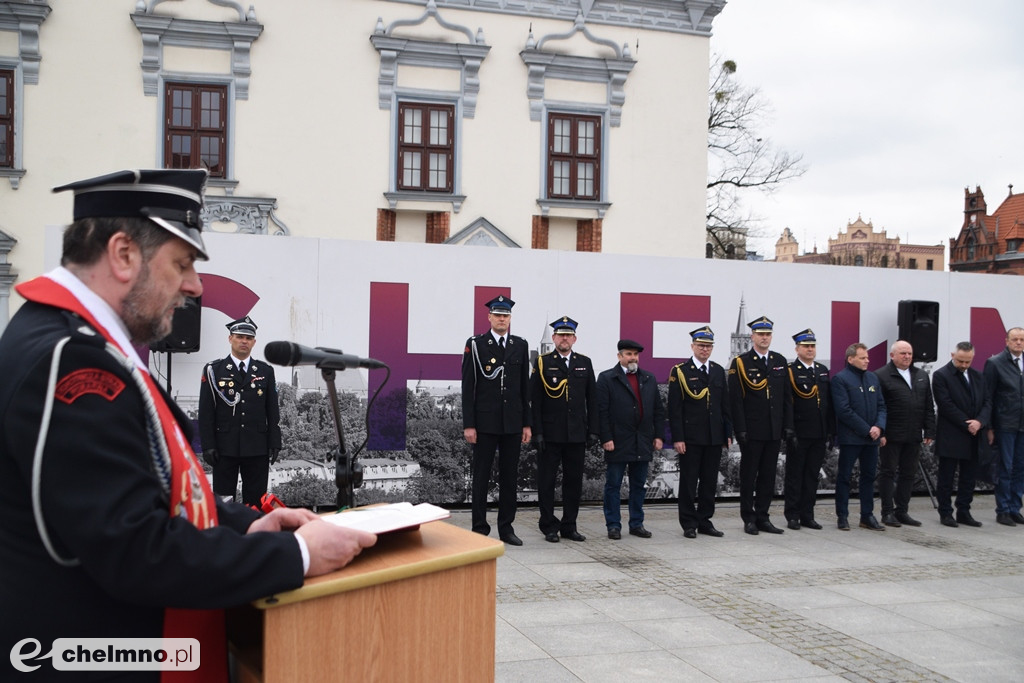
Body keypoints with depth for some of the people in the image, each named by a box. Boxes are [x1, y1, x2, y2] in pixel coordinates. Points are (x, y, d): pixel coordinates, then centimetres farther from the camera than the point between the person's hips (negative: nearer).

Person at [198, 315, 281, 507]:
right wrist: (208, 445, -7)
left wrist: (274, 443, 2)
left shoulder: (266, 371, 10)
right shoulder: (213, 370, 3)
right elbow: (206, 411, 0)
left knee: (256, 500, 4)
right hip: (225, 447, -2)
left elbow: (273, 410, 9)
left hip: (257, 448, 2)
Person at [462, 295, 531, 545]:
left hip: (512, 422, 4)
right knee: (481, 477, 2)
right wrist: (468, 425, -9)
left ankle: (506, 527, 17)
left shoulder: (520, 345, 9)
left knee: (509, 476, 8)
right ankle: (480, 529, 10)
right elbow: (468, 387, -4)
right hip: (485, 422, -3)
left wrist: (527, 424, 7)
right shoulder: (475, 345, -2)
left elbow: (525, 387, 10)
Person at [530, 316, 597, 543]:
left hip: (577, 434, 3)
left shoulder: (585, 363, 9)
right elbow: (535, 401, -3)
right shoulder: (543, 363, 0)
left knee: (574, 481, 8)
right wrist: (537, 432, -10)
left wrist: (593, 430, 4)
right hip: (550, 434, -3)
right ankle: (549, 527, 12)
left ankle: (569, 526, 18)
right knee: (547, 481, 2)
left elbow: (592, 399, 10)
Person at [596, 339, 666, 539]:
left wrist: (658, 436, 6)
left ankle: (637, 524, 19)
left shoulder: (649, 379, 13)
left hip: (643, 444, 5)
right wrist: (606, 438, -13)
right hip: (617, 443, -4)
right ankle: (613, 525, 9)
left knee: (639, 485, 10)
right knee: (613, 485, 2)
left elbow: (658, 410, 13)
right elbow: (601, 411, -7)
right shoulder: (607, 378, -2)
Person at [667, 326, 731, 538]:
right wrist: (677, 438, -12)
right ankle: (689, 524, 10)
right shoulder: (680, 372, -4)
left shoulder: (719, 371, 12)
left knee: (710, 482, 9)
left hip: (714, 438, 5)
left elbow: (725, 406, 14)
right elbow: (674, 408, -7)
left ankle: (705, 521, 18)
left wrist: (728, 433, 8)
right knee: (689, 482, 2)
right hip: (690, 438, -4)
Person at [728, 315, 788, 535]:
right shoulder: (741, 362, -4)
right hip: (752, 431, -4)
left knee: (768, 476, 9)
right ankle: (749, 519, 12)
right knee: (749, 476, 4)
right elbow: (736, 399, -8)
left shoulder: (780, 362, 10)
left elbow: (785, 397, 13)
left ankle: (762, 517, 17)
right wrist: (740, 430, -12)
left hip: (775, 431, 5)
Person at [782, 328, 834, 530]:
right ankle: (793, 516, 10)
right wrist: (790, 431, -18)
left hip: (819, 435, 6)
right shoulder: (790, 372, -6)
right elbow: (787, 404, -12)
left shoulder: (823, 371, 13)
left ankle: (807, 515, 17)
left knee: (812, 476, 10)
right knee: (794, 476, 3)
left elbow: (829, 404, 14)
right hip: (799, 435, -5)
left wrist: (831, 431, 9)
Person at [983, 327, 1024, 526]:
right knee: (1005, 469, 0)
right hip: (1005, 425, -5)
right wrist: (989, 427, -9)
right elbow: (987, 398, -5)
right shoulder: (995, 363, -5)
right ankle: (1002, 511, 9)